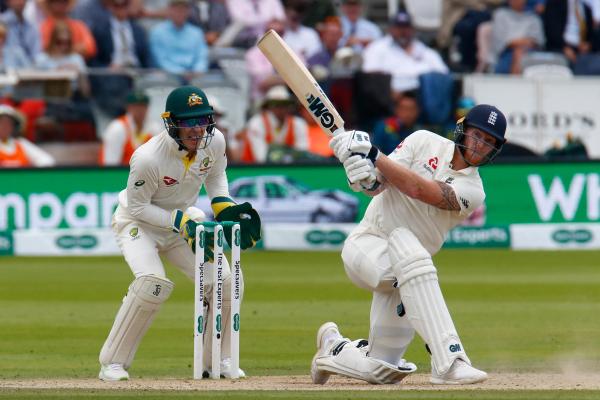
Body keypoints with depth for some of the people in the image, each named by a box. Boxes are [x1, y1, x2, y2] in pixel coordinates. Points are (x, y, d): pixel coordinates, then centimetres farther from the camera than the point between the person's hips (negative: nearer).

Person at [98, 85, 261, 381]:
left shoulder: (214, 141, -16)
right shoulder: (148, 158, -34)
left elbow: (216, 176, 6)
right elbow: (137, 206, -21)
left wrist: (225, 208, -11)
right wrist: (181, 222, -28)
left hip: (184, 218, 6)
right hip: (138, 222, -6)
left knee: (224, 282, -7)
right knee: (153, 283, -31)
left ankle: (217, 361, 14)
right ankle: (112, 363, -17)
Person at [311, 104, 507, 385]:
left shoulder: (472, 191, -4)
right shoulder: (425, 143, -3)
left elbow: (418, 189, -22)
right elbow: (377, 185, -14)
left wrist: (372, 155, -32)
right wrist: (367, 175, -38)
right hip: (365, 245, -4)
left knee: (382, 371, 2)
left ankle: (335, 347, 38)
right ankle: (449, 362, -44)